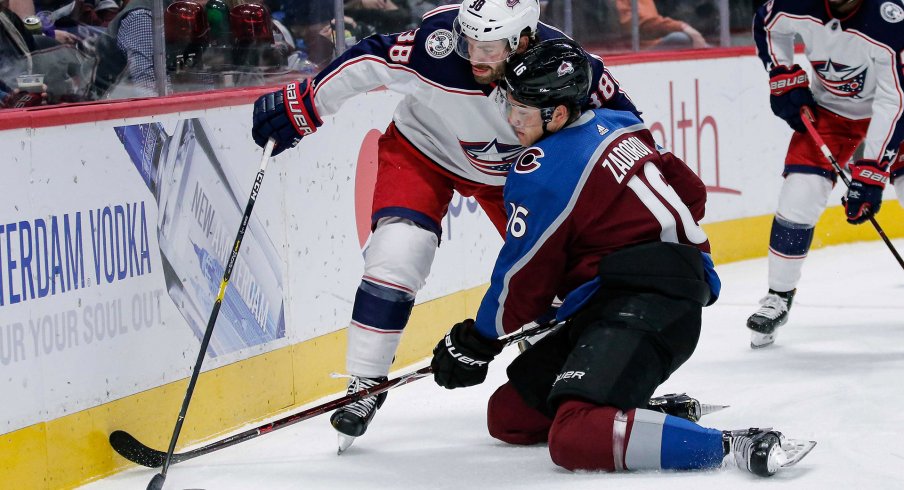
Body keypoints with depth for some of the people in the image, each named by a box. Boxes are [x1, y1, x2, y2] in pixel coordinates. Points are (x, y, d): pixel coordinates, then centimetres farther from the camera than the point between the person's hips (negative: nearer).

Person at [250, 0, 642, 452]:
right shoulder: (439, 42, -37)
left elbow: (612, 103, -12)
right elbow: (368, 62, -25)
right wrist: (301, 108, -23)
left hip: (517, 168, 3)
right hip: (423, 149, -3)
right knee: (397, 254, -23)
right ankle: (364, 385, -11)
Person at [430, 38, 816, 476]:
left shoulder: (541, 170, -11)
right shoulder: (616, 125, 15)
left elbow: (524, 278, -5)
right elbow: (690, 192, 24)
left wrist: (475, 343, 9)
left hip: (642, 309, -10)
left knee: (575, 440, -30)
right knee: (508, 415, 7)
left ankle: (736, 445, -29)